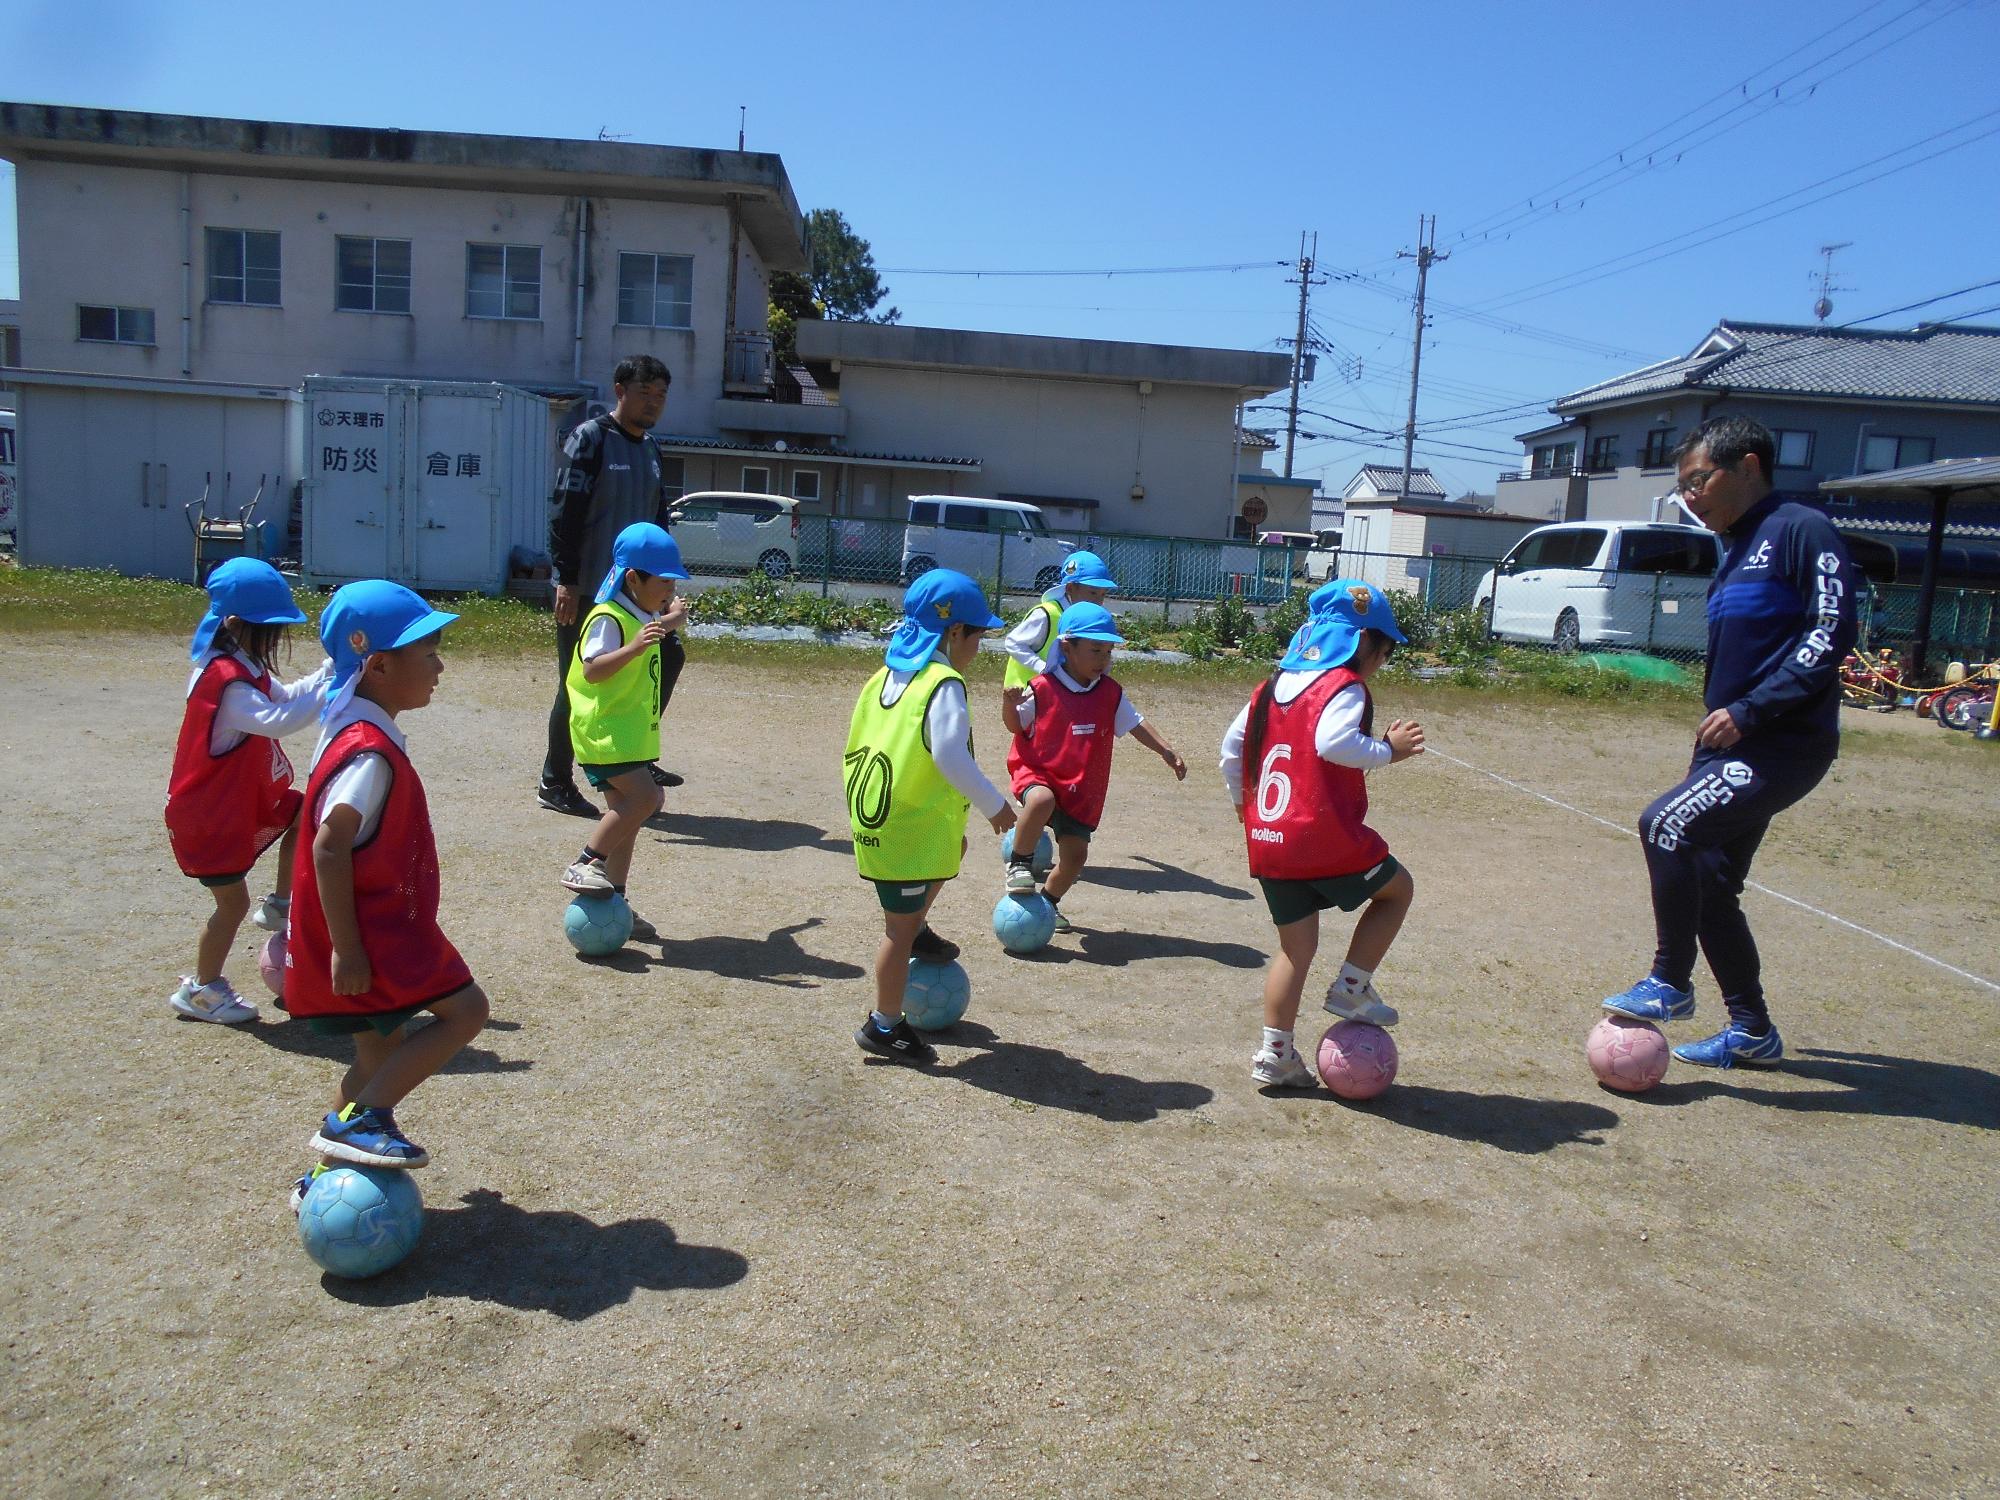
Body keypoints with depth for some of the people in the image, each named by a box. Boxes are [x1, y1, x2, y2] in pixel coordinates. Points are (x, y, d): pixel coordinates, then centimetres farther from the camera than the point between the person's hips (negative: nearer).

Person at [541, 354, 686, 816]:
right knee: (579, 684, -2)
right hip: (587, 589, -8)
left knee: (668, 656, 7)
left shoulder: (650, 448, 14)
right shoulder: (590, 438, -9)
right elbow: (564, 512, -14)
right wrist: (566, 580, -19)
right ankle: (555, 783, 11)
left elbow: (658, 517, 20)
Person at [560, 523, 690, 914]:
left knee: (625, 812, 12)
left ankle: (613, 896, 20)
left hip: (630, 732, 10)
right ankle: (584, 865, -13)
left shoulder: (642, 616, 13)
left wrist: (668, 622, 25)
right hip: (604, 730, -10)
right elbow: (592, 670, -29)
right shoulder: (609, 618, -17)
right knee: (645, 795, -23)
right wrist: (634, 647, -38)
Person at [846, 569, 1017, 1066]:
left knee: (955, 844, 32)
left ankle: (917, 931, 37)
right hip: (908, 828, -9)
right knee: (900, 926, 2)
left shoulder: (886, 675, 10)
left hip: (871, 814, 9)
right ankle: (884, 1027, 13)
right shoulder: (944, 684, -16)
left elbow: (858, 745, 16)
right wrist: (995, 804, -18)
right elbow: (950, 755, -27)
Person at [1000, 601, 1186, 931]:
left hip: (1082, 787, 5)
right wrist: (1011, 704, -22)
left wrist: (1168, 752, 1)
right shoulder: (1042, 689, -10)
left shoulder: (1111, 694, 3)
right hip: (1037, 773, -4)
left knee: (1075, 853, 2)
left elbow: (1135, 725, 10)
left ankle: (1049, 901, 31)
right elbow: (1015, 725, -1)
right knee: (1042, 800, -39)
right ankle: (1020, 864, -17)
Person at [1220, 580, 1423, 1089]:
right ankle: (1351, 987, 14)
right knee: (1397, 889, 18)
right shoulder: (1344, 687, -9)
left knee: (1296, 946, 16)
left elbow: (1232, 746, 18)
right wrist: (1388, 750, -16)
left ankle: (1276, 1054, 17)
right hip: (1325, 838, -7)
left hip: (1267, 842, 7)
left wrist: (1243, 803, 28)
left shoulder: (1273, 685, 14)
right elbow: (1334, 743, -28)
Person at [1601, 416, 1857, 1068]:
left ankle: (1670, 984, -4)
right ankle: (1751, 1031, 24)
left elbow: (1832, 635, -19)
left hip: (1783, 746, -10)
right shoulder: (1737, 551, 18)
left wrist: (1748, 711, -21)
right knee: (1710, 884, 10)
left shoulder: (1801, 530, -10)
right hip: (1732, 747, 10)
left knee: (1666, 824, -21)